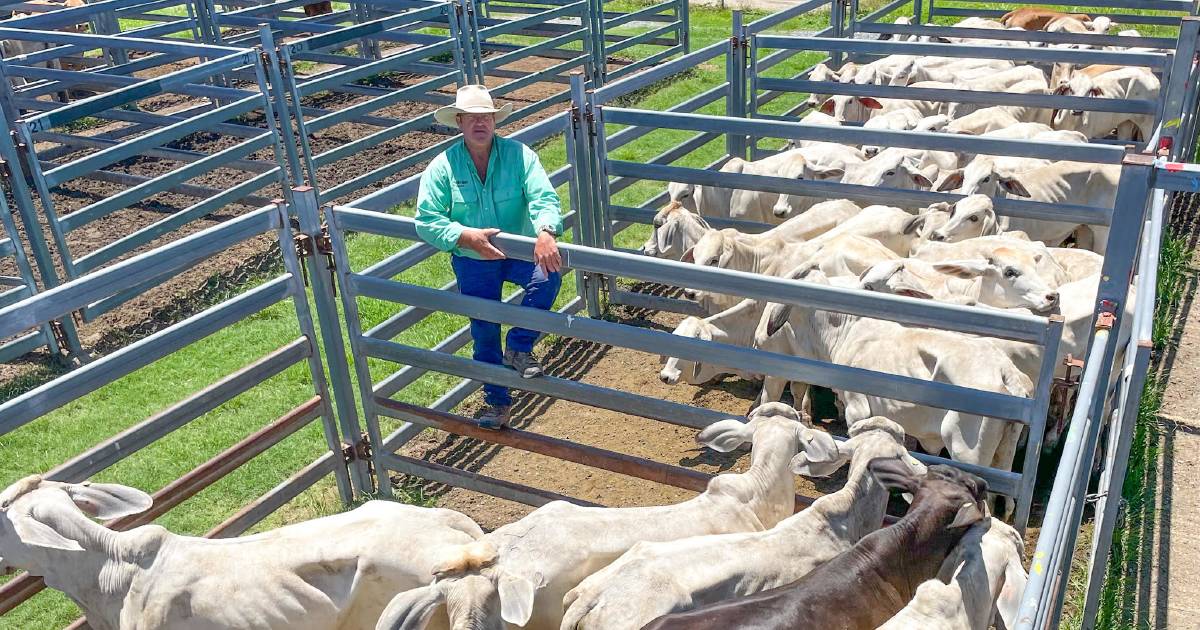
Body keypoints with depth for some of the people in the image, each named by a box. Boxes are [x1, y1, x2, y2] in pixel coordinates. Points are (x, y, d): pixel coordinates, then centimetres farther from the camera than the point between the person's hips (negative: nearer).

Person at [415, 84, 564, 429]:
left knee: (548, 276, -31)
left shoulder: (518, 154, -11)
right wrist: (466, 236, -30)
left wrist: (545, 233, -44)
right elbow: (426, 220, -15)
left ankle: (519, 347, -8)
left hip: (519, 251, 0)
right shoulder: (442, 166, -10)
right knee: (484, 332, 8)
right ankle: (497, 400, 30)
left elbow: (544, 198, -23)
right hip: (472, 262, 1)